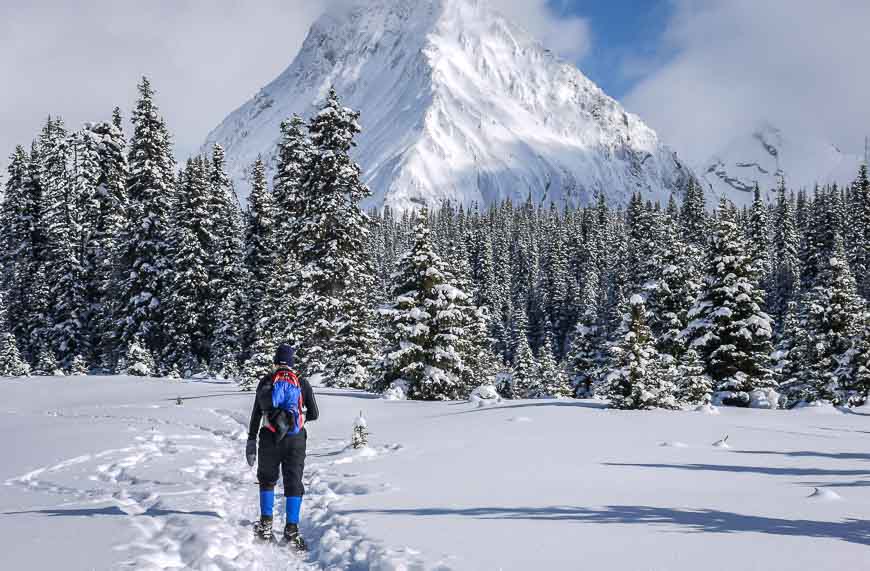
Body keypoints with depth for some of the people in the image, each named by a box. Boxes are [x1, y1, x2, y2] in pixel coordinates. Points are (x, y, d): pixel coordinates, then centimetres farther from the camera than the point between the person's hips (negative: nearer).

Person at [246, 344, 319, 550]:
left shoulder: (266, 381, 4)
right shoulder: (302, 383, 5)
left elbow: (256, 413, 1)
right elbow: (314, 414, 6)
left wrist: (251, 441, 4)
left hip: (270, 439, 0)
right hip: (296, 440, 0)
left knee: (267, 480, 17)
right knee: (294, 483, 5)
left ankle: (266, 524, 10)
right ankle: (292, 529, -2)